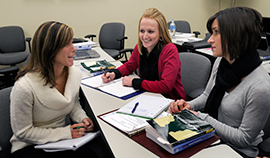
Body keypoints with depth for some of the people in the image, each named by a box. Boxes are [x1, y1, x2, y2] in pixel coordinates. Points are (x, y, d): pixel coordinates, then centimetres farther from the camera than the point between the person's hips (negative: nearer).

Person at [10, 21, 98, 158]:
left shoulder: (75, 73, -7)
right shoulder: (24, 87, -26)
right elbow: (23, 132, -16)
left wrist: (82, 118, -9)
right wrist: (65, 132, -20)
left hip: (63, 139, 5)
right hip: (29, 147, -5)